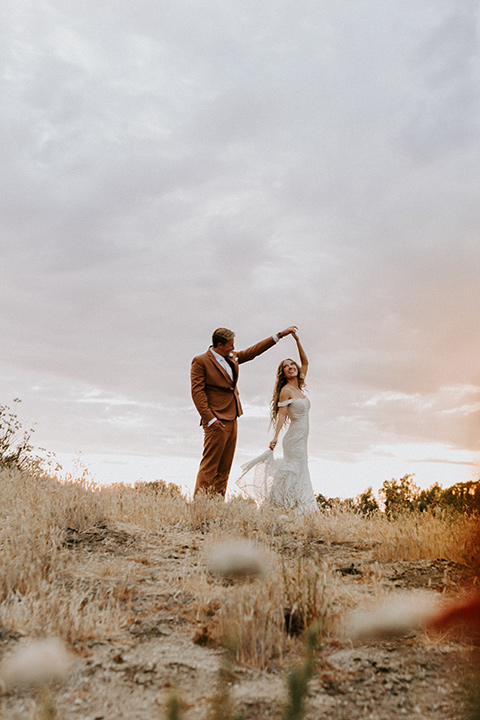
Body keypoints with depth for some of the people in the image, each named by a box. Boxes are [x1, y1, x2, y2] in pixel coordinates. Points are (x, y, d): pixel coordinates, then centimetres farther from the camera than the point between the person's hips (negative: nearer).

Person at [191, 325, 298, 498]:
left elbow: (254, 351, 24)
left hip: (231, 419, 8)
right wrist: (210, 419, -18)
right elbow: (197, 392, -11)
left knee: (224, 469, 7)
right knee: (209, 467, -9)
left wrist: (280, 335, 23)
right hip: (216, 422, -8)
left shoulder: (232, 358, 16)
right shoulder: (200, 361, -6)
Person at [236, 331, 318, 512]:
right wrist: (275, 436, -23)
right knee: (293, 474, -10)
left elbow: (305, 362, 19)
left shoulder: (299, 387, 14)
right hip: (294, 438, -8)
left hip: (301, 440, 8)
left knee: (298, 474, 9)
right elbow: (281, 414, -14)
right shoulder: (286, 390, -7)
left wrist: (297, 340, 14)